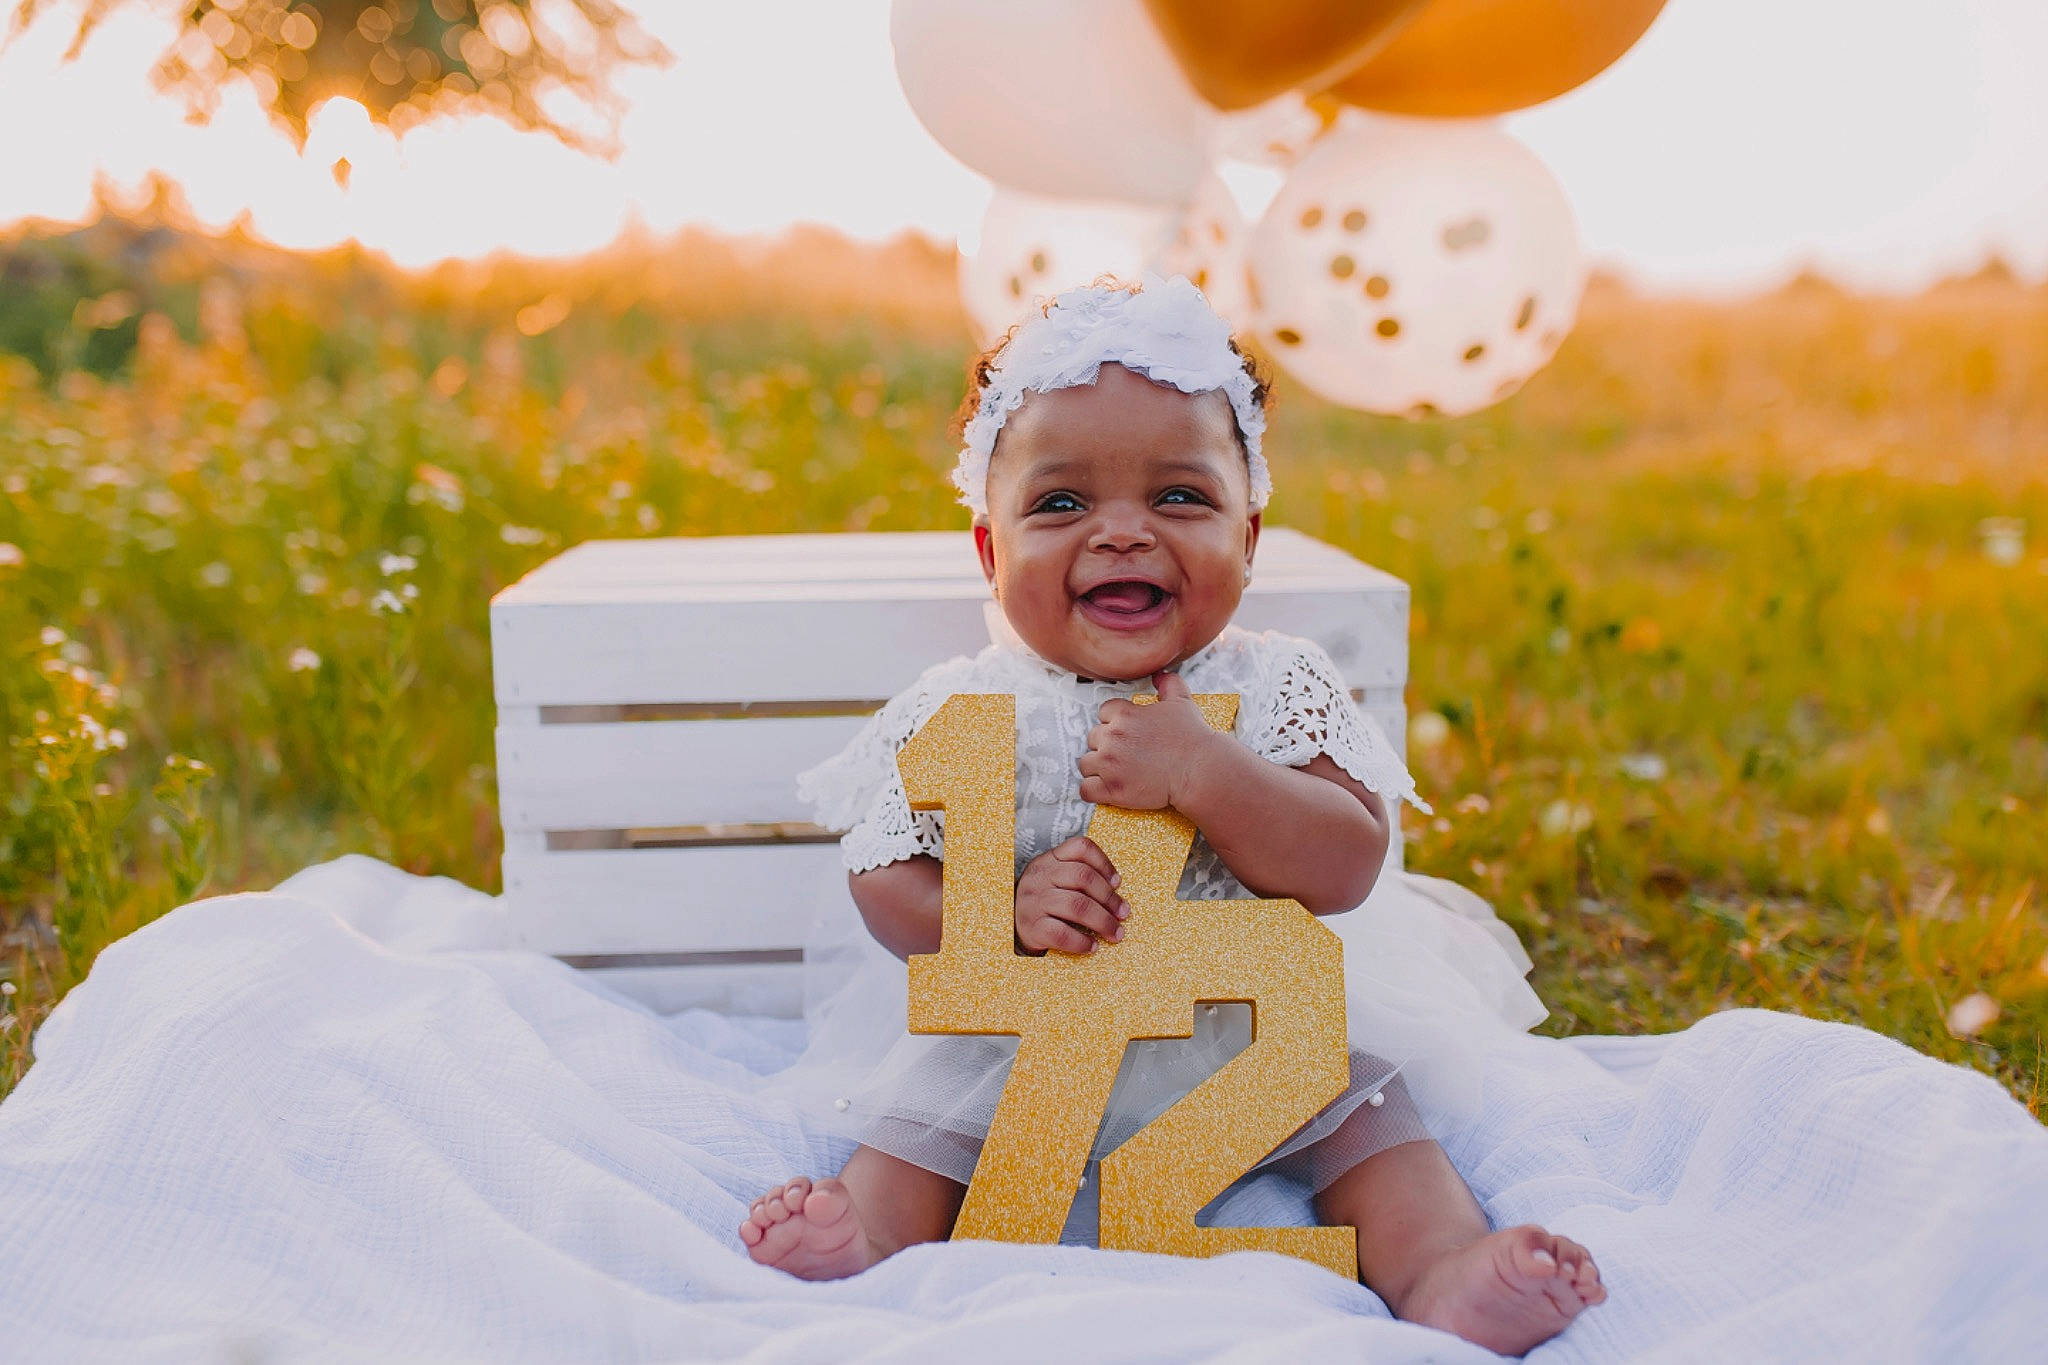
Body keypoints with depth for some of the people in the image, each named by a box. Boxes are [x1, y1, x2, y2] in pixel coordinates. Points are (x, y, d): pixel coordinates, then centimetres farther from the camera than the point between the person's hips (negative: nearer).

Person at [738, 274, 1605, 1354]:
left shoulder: (1279, 687, -12)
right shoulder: (959, 717, -12)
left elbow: (1346, 867, -22)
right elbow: (888, 886, -10)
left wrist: (1199, 771, -35)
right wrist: (1007, 910, -31)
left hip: (1261, 1031, 0)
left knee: (1369, 1114, -15)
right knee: (921, 1114, -17)